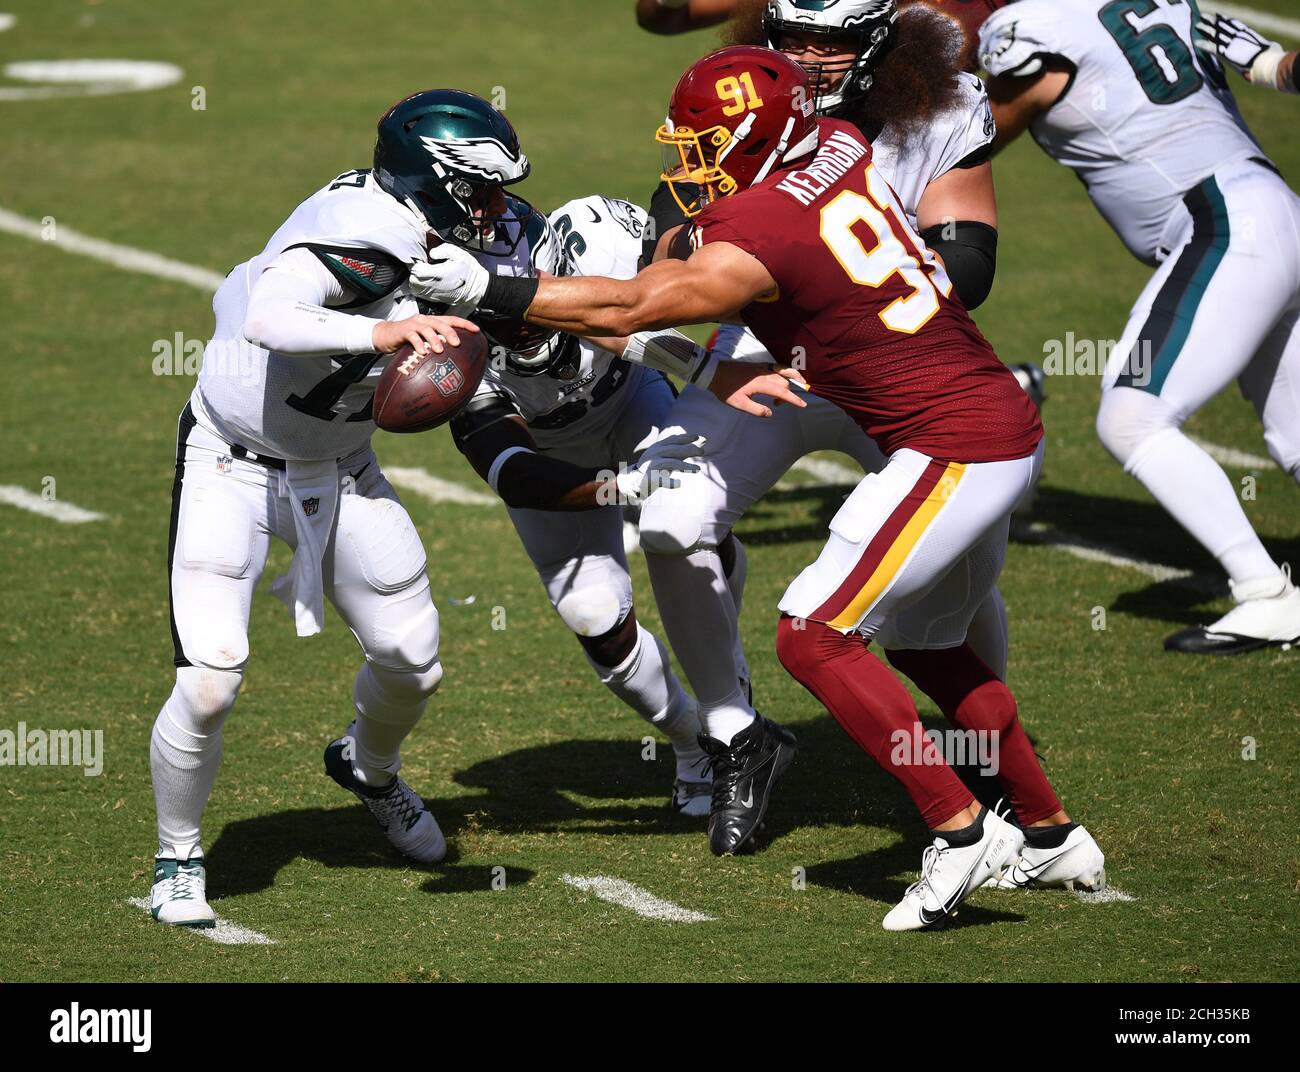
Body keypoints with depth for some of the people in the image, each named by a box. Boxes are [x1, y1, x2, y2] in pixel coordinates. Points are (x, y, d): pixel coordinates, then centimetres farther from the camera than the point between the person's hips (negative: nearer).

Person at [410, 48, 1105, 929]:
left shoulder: (762, 236, -18)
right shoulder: (840, 148, 6)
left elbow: (627, 310, -12)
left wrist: (486, 290, -10)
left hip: (955, 450, -10)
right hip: (1006, 428, 10)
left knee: (815, 639, -8)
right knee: (925, 642, 24)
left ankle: (962, 833, -9)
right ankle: (1052, 837, 31)